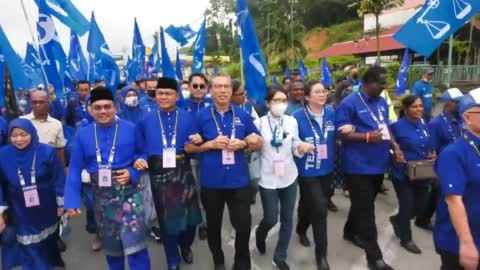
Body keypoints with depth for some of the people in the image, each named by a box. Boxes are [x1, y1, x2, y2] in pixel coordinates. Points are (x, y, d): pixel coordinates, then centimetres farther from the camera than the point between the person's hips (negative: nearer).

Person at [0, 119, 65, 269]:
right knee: (29, 248, 9)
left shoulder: (47, 152, -15)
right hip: (19, 213, 0)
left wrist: (61, 204, -4)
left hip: (46, 210, 0)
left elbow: (59, 179, -8)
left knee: (47, 241, 23)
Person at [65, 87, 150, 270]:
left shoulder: (130, 129, -7)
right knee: (110, 244, 19)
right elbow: (75, 169, 1)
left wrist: (132, 173, -19)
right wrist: (72, 200, -3)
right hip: (101, 196, 3)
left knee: (134, 242, -7)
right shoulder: (83, 135, 0)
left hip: (127, 192, -3)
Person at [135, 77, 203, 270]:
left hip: (183, 174, 0)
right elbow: (142, 149, 4)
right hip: (159, 176, 0)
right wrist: (140, 159, -17)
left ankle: (186, 246, 42)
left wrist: (198, 142, -20)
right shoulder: (147, 120, 4)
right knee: (166, 219, 11)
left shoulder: (187, 118, 3)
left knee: (190, 217, 7)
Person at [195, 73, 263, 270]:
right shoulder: (201, 116, -2)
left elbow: (258, 142, 9)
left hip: (238, 180, 1)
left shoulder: (242, 115, 2)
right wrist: (212, 144, -15)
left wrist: (244, 144, -12)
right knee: (213, 225, 17)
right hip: (211, 181, 0)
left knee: (244, 225, 6)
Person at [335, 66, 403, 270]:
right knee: (366, 210, 0)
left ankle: (350, 232, 44)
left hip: (378, 163, 8)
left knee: (364, 205, 22)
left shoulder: (382, 103, 10)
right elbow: (342, 133, -17)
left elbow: (386, 128, 18)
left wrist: (394, 146, 4)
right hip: (358, 166, -8)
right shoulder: (349, 103, -14)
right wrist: (367, 136, -26)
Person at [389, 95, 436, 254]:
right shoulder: (397, 126, -14)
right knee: (407, 206, 3)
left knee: (421, 206, 13)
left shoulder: (424, 124, 7)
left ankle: (397, 220, 40)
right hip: (403, 174, -6)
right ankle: (406, 239, 24)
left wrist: (433, 154, -2)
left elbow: (428, 146, 17)